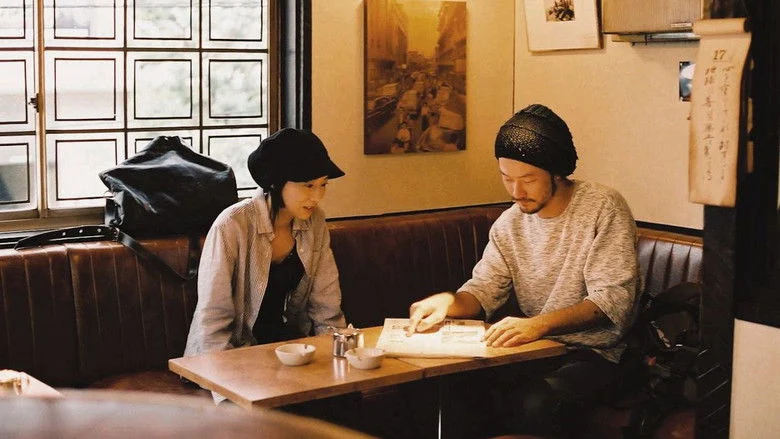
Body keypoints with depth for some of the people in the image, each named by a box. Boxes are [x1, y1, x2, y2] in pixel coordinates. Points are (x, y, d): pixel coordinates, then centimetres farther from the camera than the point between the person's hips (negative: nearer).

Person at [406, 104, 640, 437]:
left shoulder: (603, 208, -11)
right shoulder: (509, 224, 9)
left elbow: (613, 301, -19)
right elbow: (482, 289, 8)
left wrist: (538, 324, -34)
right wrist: (449, 301, -17)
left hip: (592, 351, -5)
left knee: (534, 404, -34)